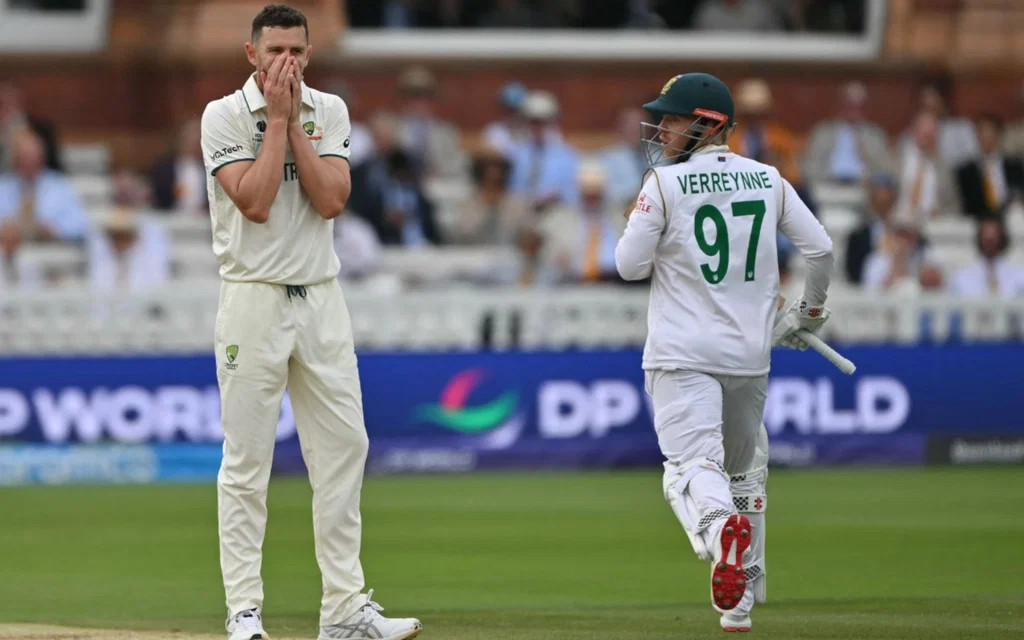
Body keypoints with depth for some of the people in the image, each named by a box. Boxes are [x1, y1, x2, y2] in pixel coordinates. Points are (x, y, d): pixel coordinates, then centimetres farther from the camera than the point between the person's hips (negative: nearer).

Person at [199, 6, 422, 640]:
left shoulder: (329, 111, 8)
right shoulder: (225, 116, -4)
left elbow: (331, 200, -6)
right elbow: (255, 203, -17)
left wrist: (294, 122, -8)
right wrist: (278, 118, -13)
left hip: (322, 299, 4)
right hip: (254, 300, -4)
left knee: (343, 447, 2)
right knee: (247, 460, -3)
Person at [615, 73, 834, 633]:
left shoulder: (664, 184, -6)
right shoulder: (768, 180, 7)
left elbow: (630, 265, -5)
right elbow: (819, 247, 5)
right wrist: (809, 312, 20)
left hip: (683, 355, -5)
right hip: (751, 352, 5)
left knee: (693, 461, -15)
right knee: (744, 468, 22)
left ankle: (722, 526, -49)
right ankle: (742, 595, 26)